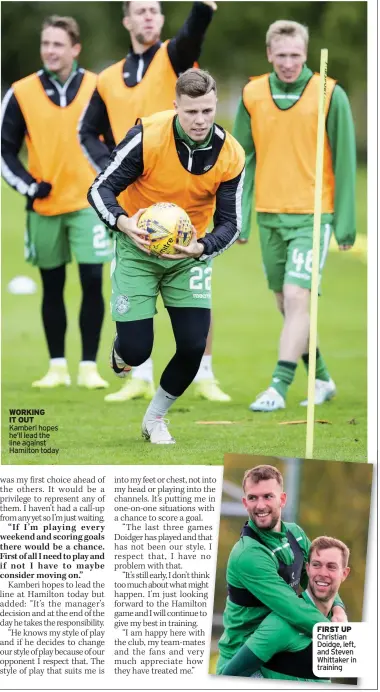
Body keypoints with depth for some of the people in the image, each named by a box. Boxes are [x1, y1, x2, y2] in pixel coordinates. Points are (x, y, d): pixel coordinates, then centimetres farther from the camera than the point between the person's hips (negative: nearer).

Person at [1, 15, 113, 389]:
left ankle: (88, 366, -2)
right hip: (44, 206, 1)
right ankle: (57, 367, 16)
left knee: (91, 281, -8)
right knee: (52, 287, 8)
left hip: (88, 202, -1)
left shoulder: (98, 88, 1)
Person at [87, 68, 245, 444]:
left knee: (193, 345, -8)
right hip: (137, 246, -3)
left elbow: (229, 222, -7)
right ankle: (120, 353, 33)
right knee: (136, 350, -9)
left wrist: (202, 247, -28)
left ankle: (155, 418, 20)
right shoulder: (147, 136, -24)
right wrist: (123, 222, -36)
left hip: (189, 254, 3)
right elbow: (100, 189, -17)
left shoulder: (230, 155, -15)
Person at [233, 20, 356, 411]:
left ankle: (279, 387, -13)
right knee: (285, 304, 10)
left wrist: (346, 224, -6)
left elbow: (344, 162, -4)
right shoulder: (252, 96, 3)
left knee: (297, 298, -14)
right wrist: (238, 217, 1)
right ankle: (321, 380, 24)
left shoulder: (329, 95, -6)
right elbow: (243, 159, 7)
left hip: (312, 215, -4)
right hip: (269, 216, 4)